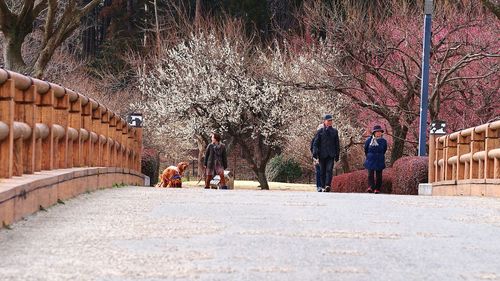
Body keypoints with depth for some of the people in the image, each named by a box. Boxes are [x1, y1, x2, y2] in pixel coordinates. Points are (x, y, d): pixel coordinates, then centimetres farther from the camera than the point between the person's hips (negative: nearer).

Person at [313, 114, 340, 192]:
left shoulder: (334, 131, 10)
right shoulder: (320, 131, 4)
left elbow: (337, 144, 14)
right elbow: (316, 143, 1)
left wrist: (337, 155, 11)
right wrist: (315, 153, -11)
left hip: (331, 154, 0)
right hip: (322, 154, 0)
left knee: (329, 169, -15)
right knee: (322, 171, 5)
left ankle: (328, 185, -25)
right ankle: (323, 186, 13)